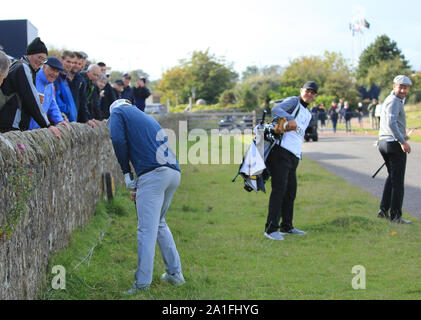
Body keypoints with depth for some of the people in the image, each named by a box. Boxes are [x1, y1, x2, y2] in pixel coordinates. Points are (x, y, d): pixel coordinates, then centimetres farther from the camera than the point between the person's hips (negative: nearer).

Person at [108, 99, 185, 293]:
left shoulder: (118, 112, 12)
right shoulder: (147, 117, 32)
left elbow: (118, 140, -5)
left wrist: (126, 172, 4)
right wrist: (140, 187, 26)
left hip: (154, 174, -7)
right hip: (174, 173, 7)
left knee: (147, 230, -9)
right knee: (159, 223, 22)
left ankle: (142, 284, -12)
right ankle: (175, 273, 23)